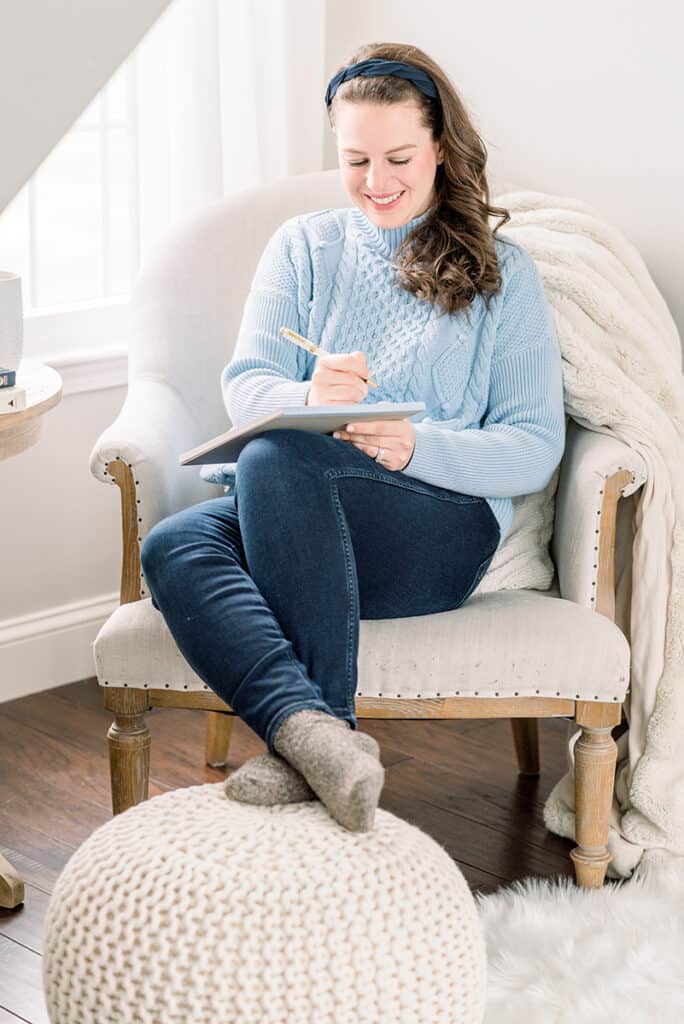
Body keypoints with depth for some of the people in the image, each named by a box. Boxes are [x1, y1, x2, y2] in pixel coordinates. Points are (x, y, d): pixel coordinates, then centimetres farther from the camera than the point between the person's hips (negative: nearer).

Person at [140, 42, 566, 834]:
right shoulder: (303, 247, 20)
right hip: (294, 518, 3)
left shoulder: (500, 273, 13)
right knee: (172, 548, -31)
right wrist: (308, 398, -21)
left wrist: (418, 449, -17)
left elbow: (535, 450, 3)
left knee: (277, 457, -34)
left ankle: (305, 745, -40)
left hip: (444, 530, -3)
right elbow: (245, 385, 5)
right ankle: (319, 734, -50)